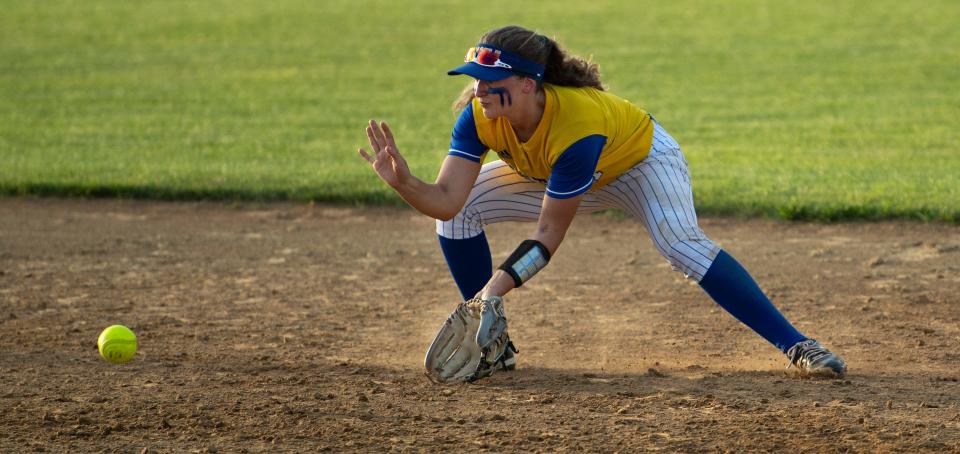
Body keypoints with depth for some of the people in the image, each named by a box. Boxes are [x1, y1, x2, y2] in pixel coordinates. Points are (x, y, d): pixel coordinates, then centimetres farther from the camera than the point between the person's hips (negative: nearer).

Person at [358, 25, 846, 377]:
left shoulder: (577, 122, -42)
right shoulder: (479, 116, -27)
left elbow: (548, 236, -37)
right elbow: (446, 199, -33)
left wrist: (497, 286, -46)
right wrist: (401, 180, -52)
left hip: (641, 157, -6)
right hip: (554, 176, 6)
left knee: (683, 244, -33)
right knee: (461, 213, -11)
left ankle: (796, 345, -31)